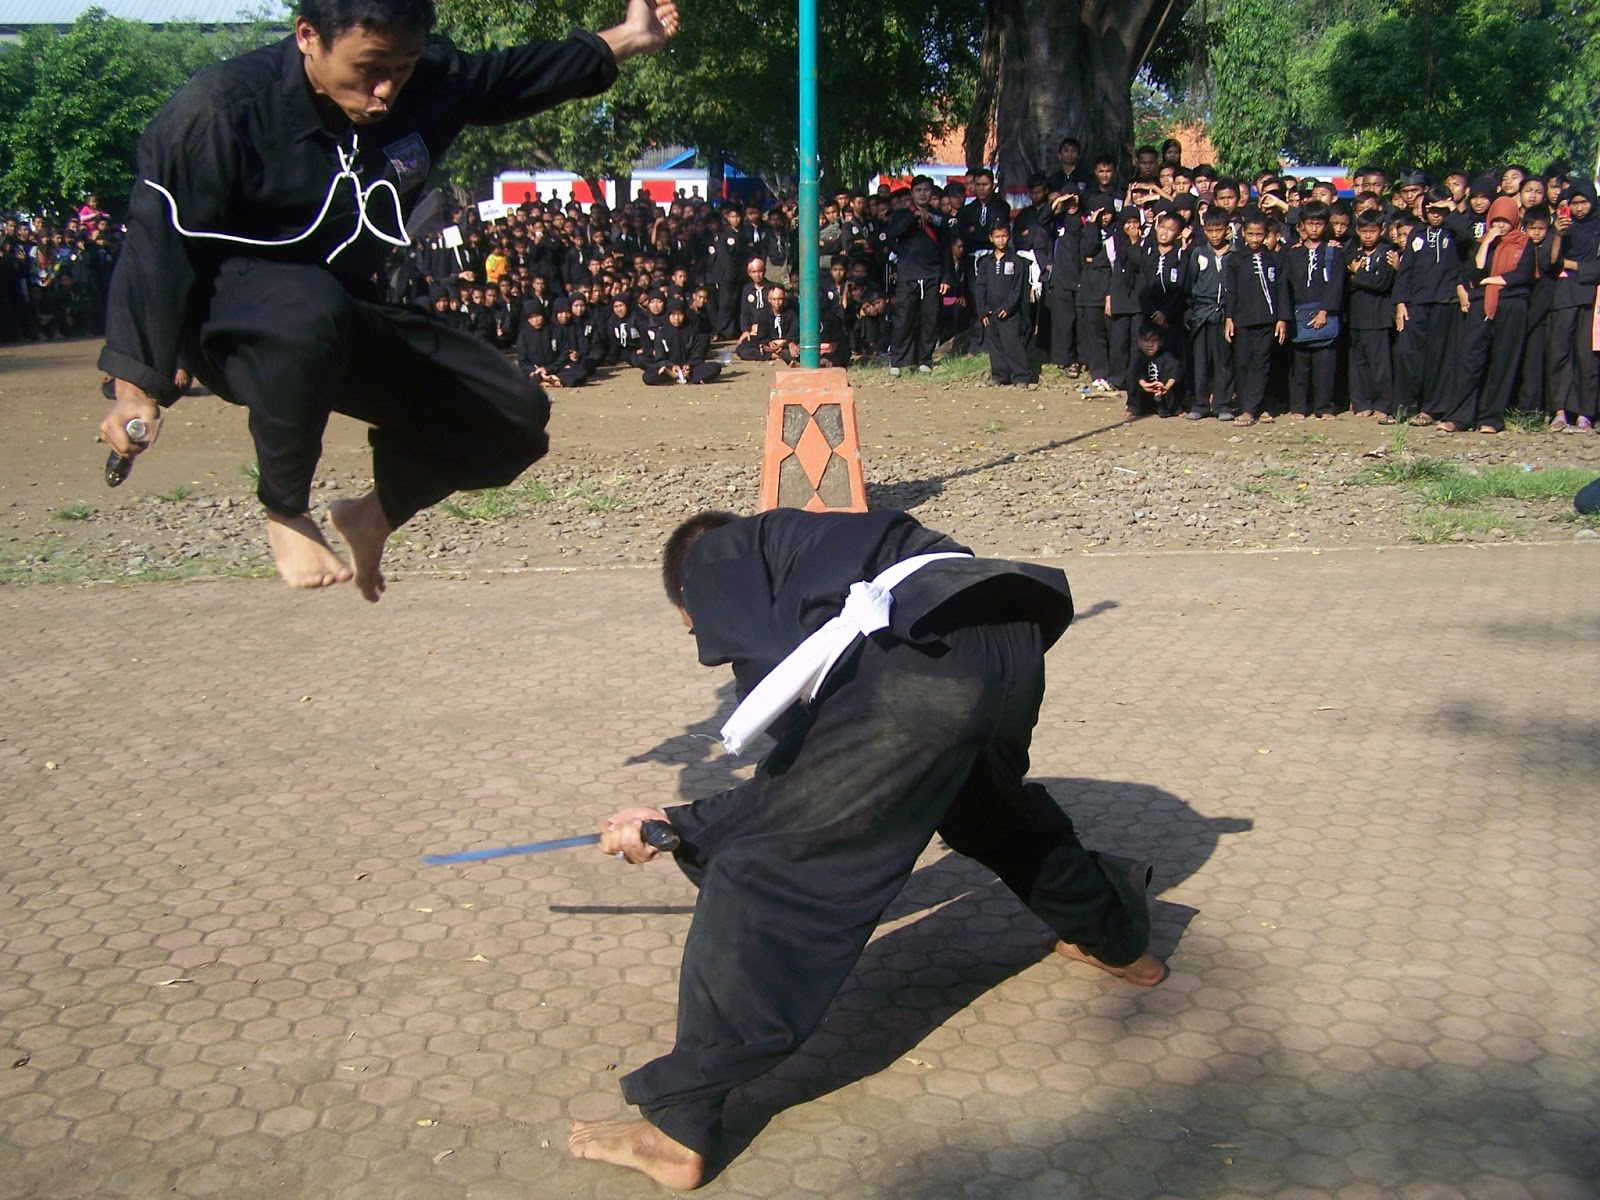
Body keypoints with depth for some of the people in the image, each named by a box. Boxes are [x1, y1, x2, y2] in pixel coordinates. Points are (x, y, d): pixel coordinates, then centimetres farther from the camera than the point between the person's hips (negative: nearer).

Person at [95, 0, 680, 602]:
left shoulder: (428, 83, -8)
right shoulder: (218, 110, -23)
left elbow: (510, 76, 12)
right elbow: (158, 244, -23)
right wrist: (137, 387, -28)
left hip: (346, 325, 6)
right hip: (223, 321, -6)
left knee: (515, 415, 0)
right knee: (313, 313, -43)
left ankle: (374, 514, 21)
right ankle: (285, 511, -18)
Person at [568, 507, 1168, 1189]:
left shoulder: (715, 558, 19)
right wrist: (676, 824, 38)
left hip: (921, 661, -9)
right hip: (1013, 640, 9)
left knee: (757, 870, -2)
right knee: (986, 798, 40)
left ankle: (675, 1131, 1)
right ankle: (1118, 940, 61)